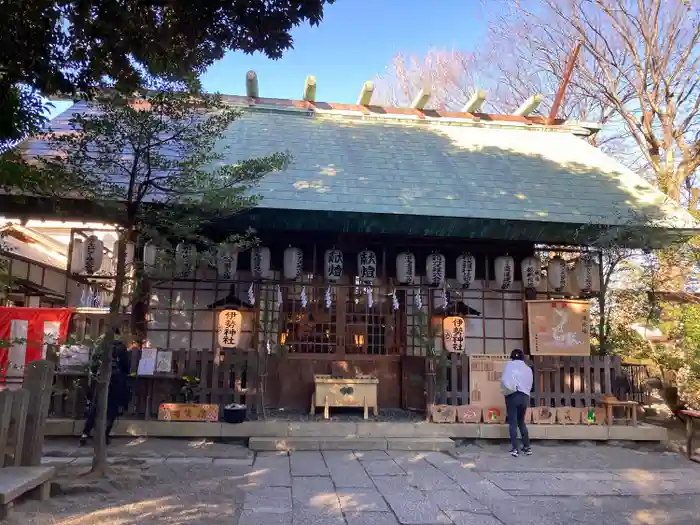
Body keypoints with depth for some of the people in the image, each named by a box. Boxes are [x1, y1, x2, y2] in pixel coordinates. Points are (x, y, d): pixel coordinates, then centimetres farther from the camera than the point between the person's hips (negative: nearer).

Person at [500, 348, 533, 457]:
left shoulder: (510, 365, 4)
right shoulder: (528, 369, 17)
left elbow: (505, 380, -9)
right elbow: (529, 385, 12)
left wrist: (505, 390, 6)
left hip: (513, 395, -4)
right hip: (525, 396, 4)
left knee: (513, 422, -2)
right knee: (521, 422, 17)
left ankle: (514, 449, -6)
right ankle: (527, 447, 15)